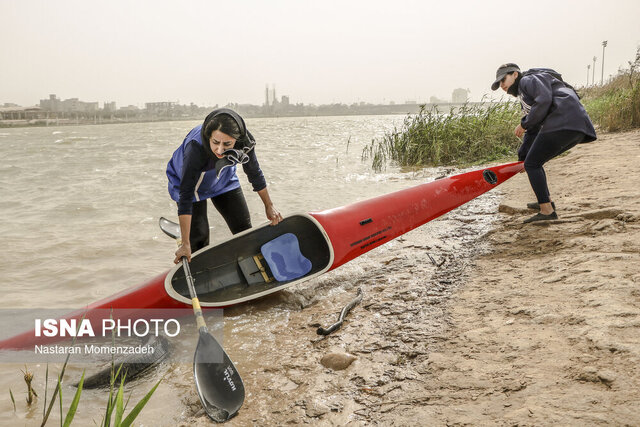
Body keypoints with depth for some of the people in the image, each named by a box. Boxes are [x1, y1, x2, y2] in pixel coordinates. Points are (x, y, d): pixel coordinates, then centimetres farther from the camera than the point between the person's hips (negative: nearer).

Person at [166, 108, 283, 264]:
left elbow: (254, 173, -8)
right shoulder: (195, 147, -42)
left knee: (244, 230, 6)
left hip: (223, 181, 4)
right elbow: (185, 197, -39)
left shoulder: (244, 142, -30)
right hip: (190, 182, -4)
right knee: (198, 237, -11)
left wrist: (269, 205, 4)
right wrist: (185, 244, -39)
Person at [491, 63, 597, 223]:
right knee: (533, 162, 20)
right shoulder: (524, 98, 32)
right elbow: (532, 132, 33)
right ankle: (547, 201, 27)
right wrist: (522, 158, 31)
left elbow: (544, 101, -15)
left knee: (532, 164, -8)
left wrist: (524, 124, -7)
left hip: (562, 122, -10)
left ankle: (547, 211, -12)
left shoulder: (529, 79, 4)